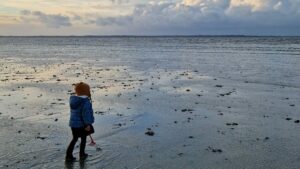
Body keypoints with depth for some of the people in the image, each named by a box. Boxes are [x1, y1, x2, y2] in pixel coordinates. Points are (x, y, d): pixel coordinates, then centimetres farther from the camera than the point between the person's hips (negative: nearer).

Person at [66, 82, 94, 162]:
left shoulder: (73, 100, 2)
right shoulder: (85, 101, -23)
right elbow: (86, 113, -25)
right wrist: (87, 124, -19)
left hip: (73, 123, 7)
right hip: (81, 124, -6)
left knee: (74, 139, 18)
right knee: (83, 139, 15)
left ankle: (68, 156, 16)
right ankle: (82, 154, 25)